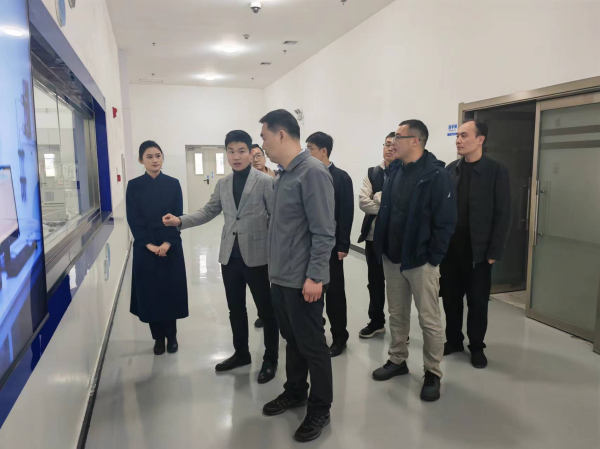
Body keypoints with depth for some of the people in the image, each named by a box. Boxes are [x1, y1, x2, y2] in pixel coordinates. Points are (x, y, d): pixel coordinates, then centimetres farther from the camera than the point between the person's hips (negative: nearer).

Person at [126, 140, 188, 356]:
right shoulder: (134, 186, 1)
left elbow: (178, 216, -2)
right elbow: (133, 219, -3)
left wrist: (167, 243, -13)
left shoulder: (173, 184, 2)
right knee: (150, 291, 5)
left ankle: (172, 336, 19)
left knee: (171, 290, 4)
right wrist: (149, 244, -13)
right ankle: (158, 337, 20)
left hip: (171, 247, 0)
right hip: (145, 248, 0)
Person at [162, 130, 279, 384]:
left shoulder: (265, 181, -6)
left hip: (256, 256, -5)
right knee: (235, 308, 17)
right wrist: (180, 220, -3)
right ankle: (241, 353, 35)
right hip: (230, 256, 5)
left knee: (266, 309, 7)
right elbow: (208, 212, 11)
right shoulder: (222, 184, 10)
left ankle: (270, 359, 23)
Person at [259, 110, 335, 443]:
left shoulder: (312, 172, -17)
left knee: (312, 344, 6)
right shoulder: (283, 174, 10)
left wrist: (314, 276, -20)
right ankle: (295, 393, 38)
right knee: (292, 339, 21)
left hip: (303, 280, -8)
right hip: (281, 276, 8)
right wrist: (276, 268, 15)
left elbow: (324, 232, -20)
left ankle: (320, 409, 23)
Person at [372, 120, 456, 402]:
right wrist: (383, 247, 6)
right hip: (392, 258, 6)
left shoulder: (436, 175, -13)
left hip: (421, 261, -6)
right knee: (397, 314, 18)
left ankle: (433, 373, 23)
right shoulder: (394, 171, 7)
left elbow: (446, 221, -15)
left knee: (429, 320, 7)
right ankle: (398, 360, 35)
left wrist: (433, 257, -15)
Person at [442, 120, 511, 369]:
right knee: (450, 298, 11)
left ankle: (477, 346, 27)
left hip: (479, 250, -3)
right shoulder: (451, 169, 5)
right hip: (450, 248, 3)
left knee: (478, 301, 8)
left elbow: (502, 214, -7)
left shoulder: (496, 171, -5)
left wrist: (494, 252, -10)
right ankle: (453, 340, 29)